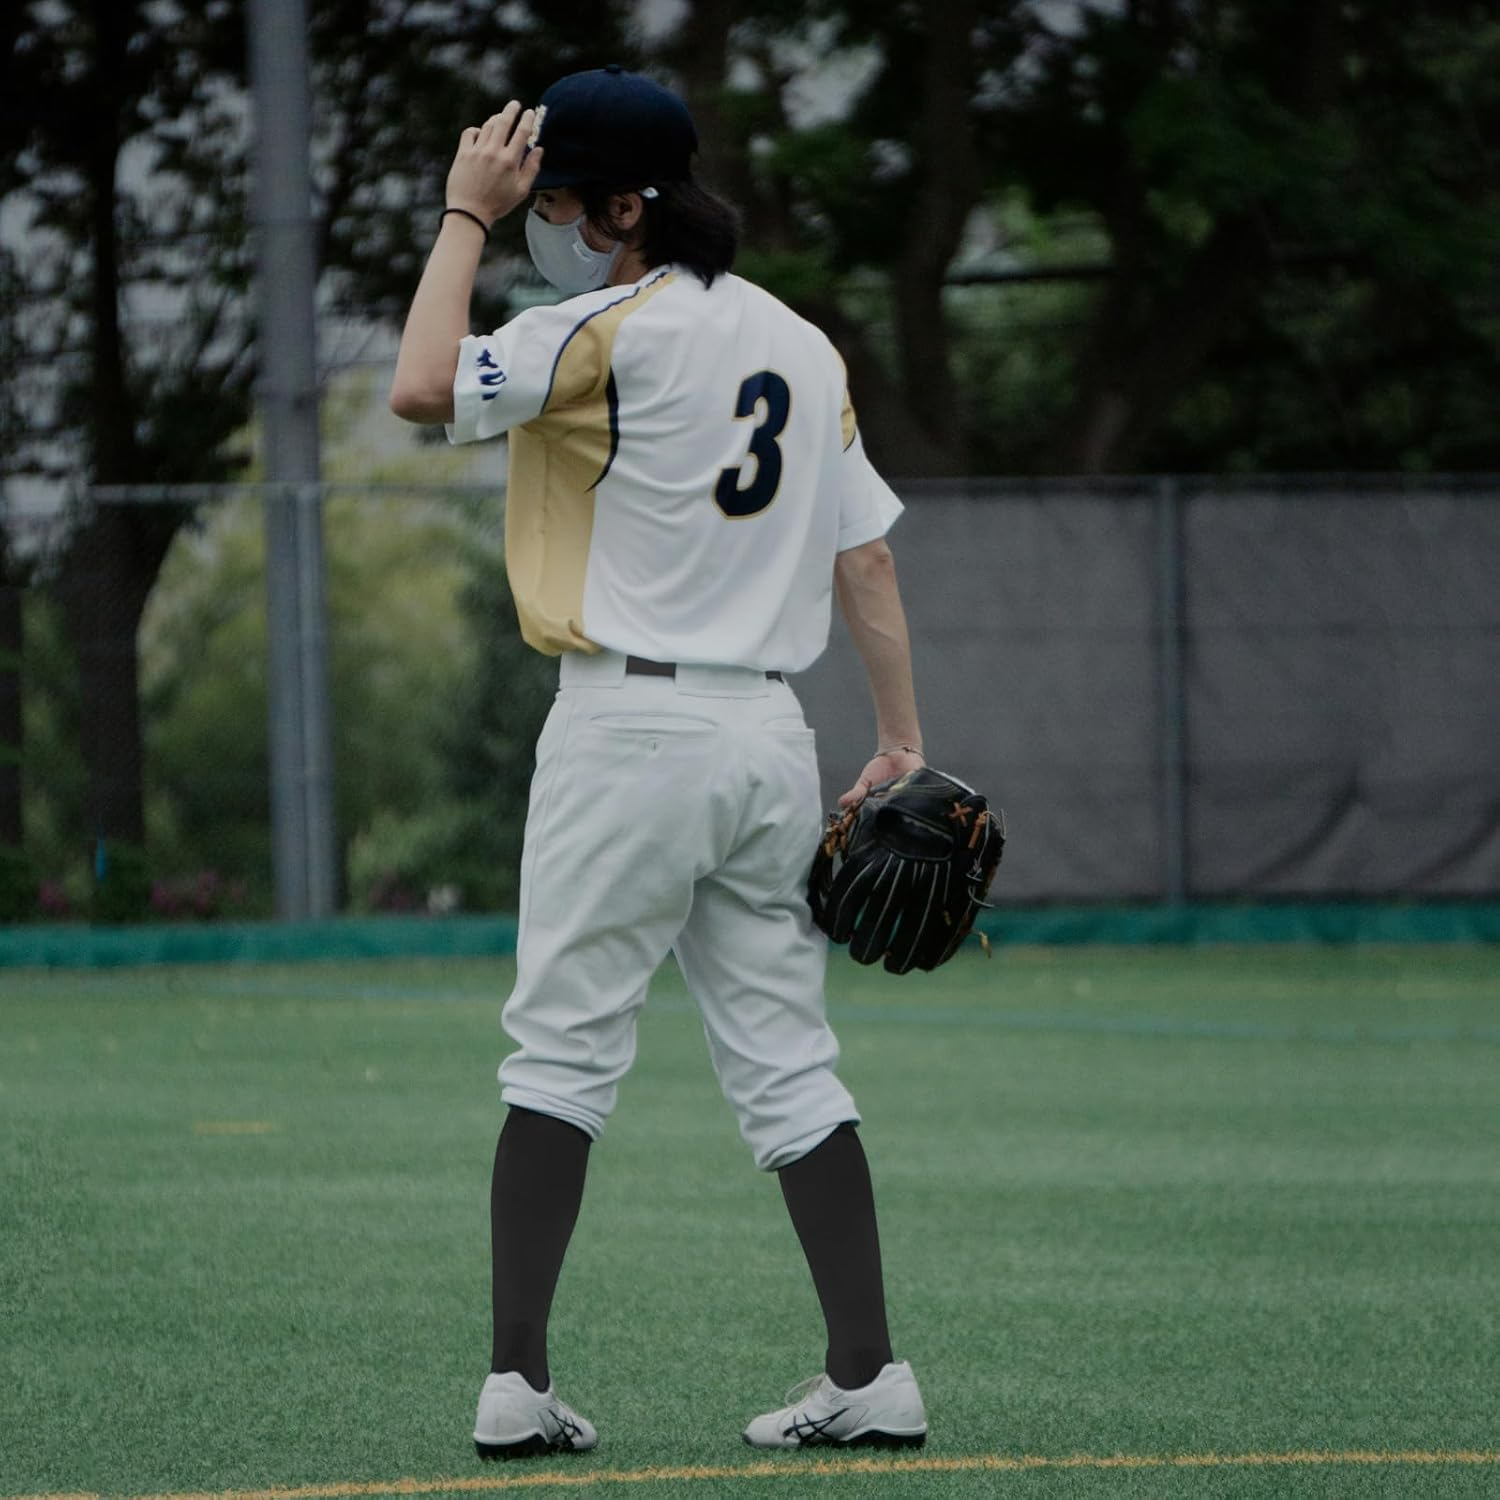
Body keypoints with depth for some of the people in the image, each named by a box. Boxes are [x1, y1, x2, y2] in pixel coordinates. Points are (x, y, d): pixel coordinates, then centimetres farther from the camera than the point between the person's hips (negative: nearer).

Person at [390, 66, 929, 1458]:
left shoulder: (614, 329, -10)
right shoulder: (803, 346, 13)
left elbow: (423, 390, -18)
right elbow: (866, 556, 13)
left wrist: (464, 216, -8)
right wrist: (902, 743, 15)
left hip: (631, 721, -6)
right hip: (769, 735, 7)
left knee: (561, 1048, -3)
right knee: (786, 1062, 8)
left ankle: (517, 1380, -7)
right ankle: (869, 1373, 3)